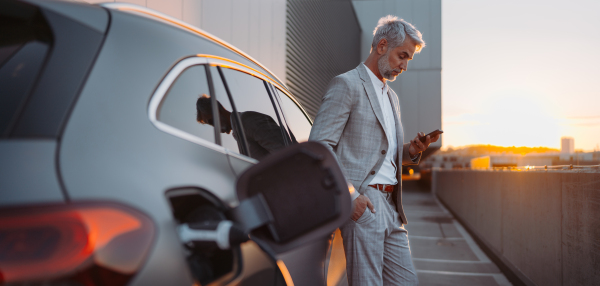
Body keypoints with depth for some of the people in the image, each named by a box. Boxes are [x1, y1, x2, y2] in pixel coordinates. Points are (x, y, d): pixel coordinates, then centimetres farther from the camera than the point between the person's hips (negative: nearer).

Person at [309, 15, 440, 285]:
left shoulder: (392, 97, 23)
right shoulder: (347, 84, -4)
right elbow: (319, 145, -13)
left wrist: (411, 150, 7)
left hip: (391, 205, 9)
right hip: (361, 203, -8)